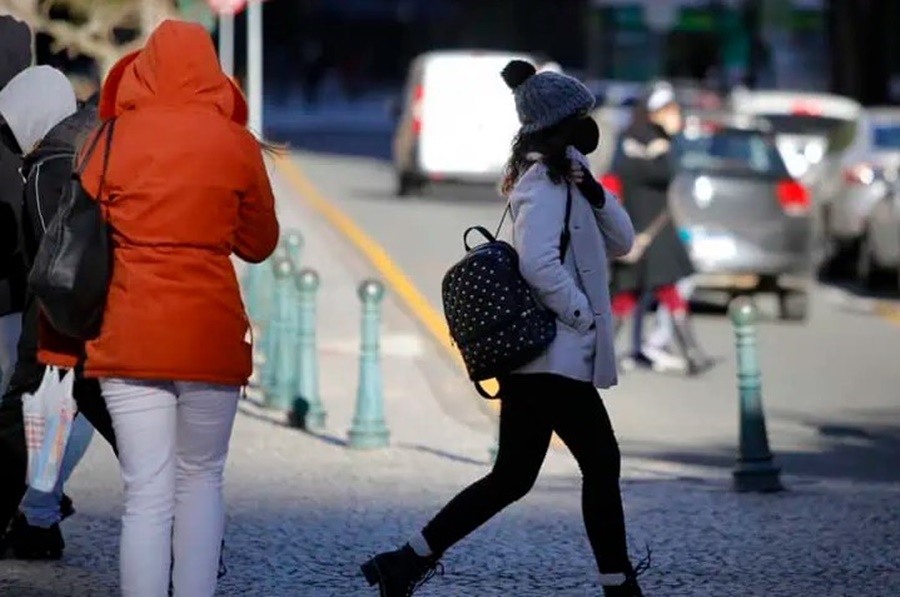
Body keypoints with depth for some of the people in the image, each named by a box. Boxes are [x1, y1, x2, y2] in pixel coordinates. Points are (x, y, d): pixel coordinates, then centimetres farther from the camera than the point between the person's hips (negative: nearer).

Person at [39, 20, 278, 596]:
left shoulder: (114, 137, 0)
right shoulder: (236, 143, 0)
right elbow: (259, 243, 10)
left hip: (129, 337, 0)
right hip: (210, 333, 0)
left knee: (148, 494, 1)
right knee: (201, 480, 16)